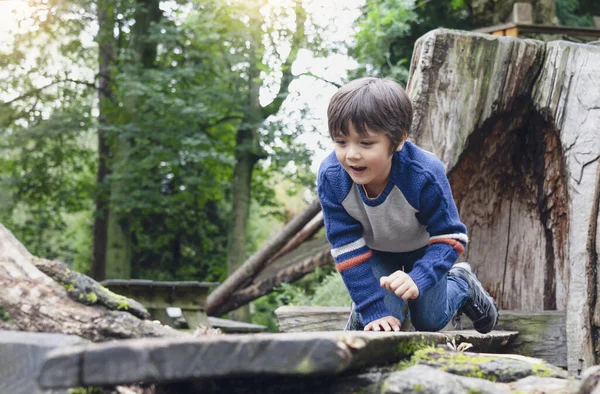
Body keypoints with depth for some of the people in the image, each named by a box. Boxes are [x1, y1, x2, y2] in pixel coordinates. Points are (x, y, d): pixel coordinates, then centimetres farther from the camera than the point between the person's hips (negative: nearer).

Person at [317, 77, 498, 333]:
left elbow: (449, 237, -29)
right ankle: (362, 312, 20)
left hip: (421, 249, -1)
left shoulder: (424, 175, -39)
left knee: (430, 322, 6)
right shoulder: (331, 177, -33)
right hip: (375, 251, 1)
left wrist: (418, 279, -48)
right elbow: (347, 247, -27)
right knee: (382, 325, -16)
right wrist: (375, 310, -32)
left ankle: (462, 283, 35)